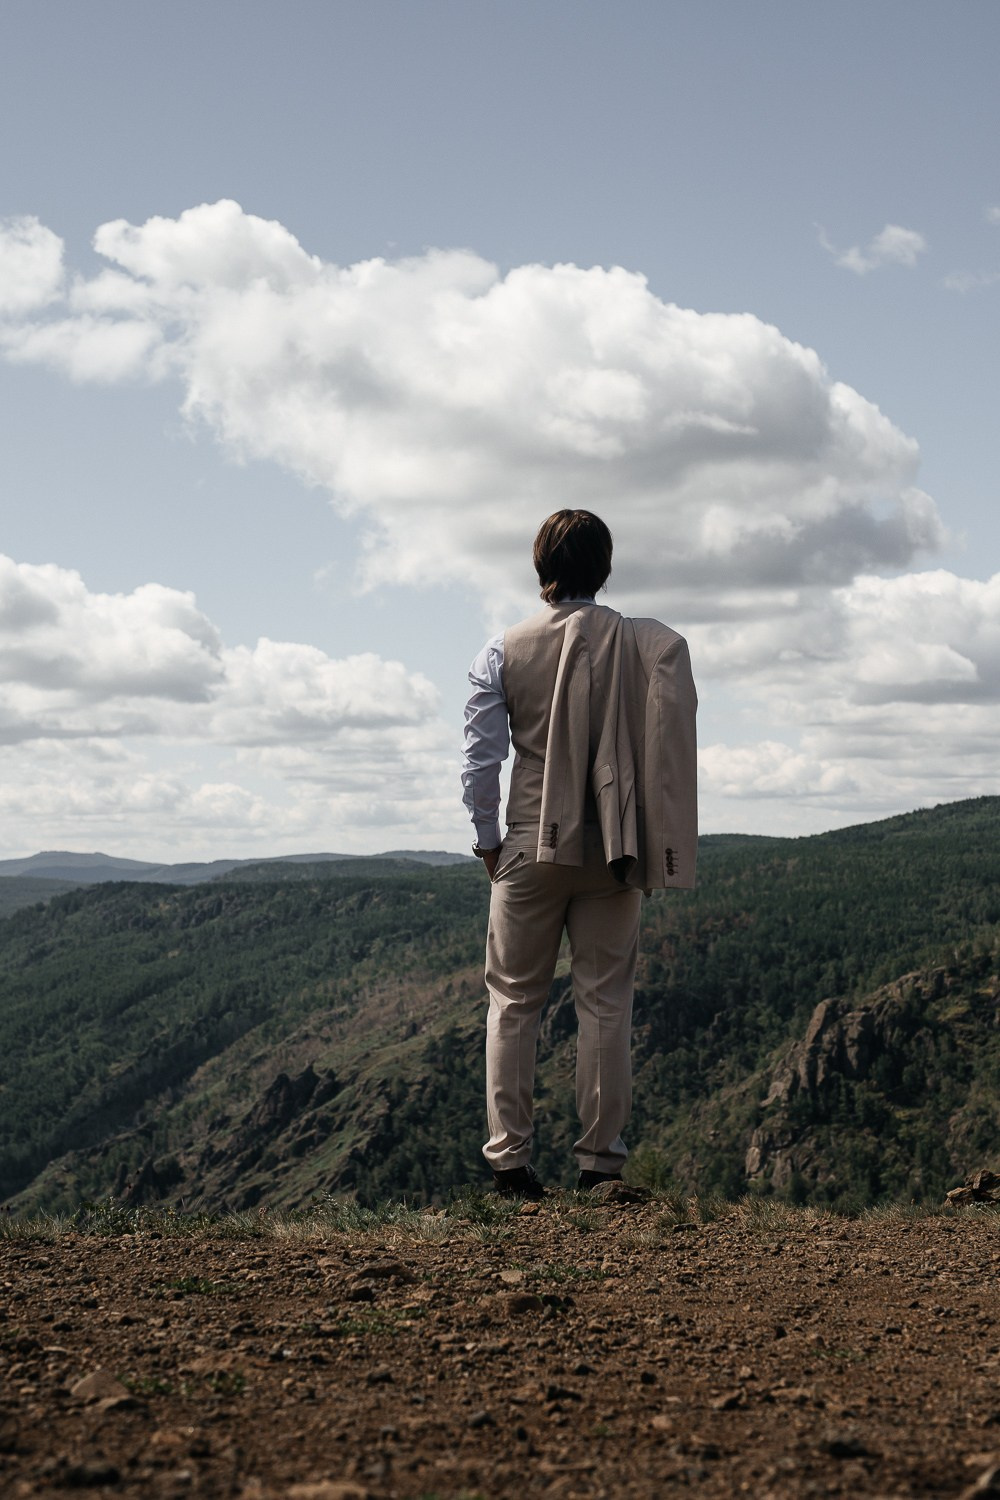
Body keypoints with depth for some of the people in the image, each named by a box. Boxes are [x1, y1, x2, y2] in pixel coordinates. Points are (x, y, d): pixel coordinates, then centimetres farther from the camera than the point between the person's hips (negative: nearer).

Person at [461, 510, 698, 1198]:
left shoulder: (504, 651, -2)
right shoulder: (644, 646, -2)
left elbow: (481, 758, -3)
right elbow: (668, 747, -4)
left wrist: (488, 840, 8)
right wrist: (647, 844, 3)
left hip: (531, 846, 0)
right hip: (613, 849, 0)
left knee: (514, 1000, 8)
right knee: (606, 1000, 6)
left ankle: (510, 1158, 6)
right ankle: (600, 1159, 6)